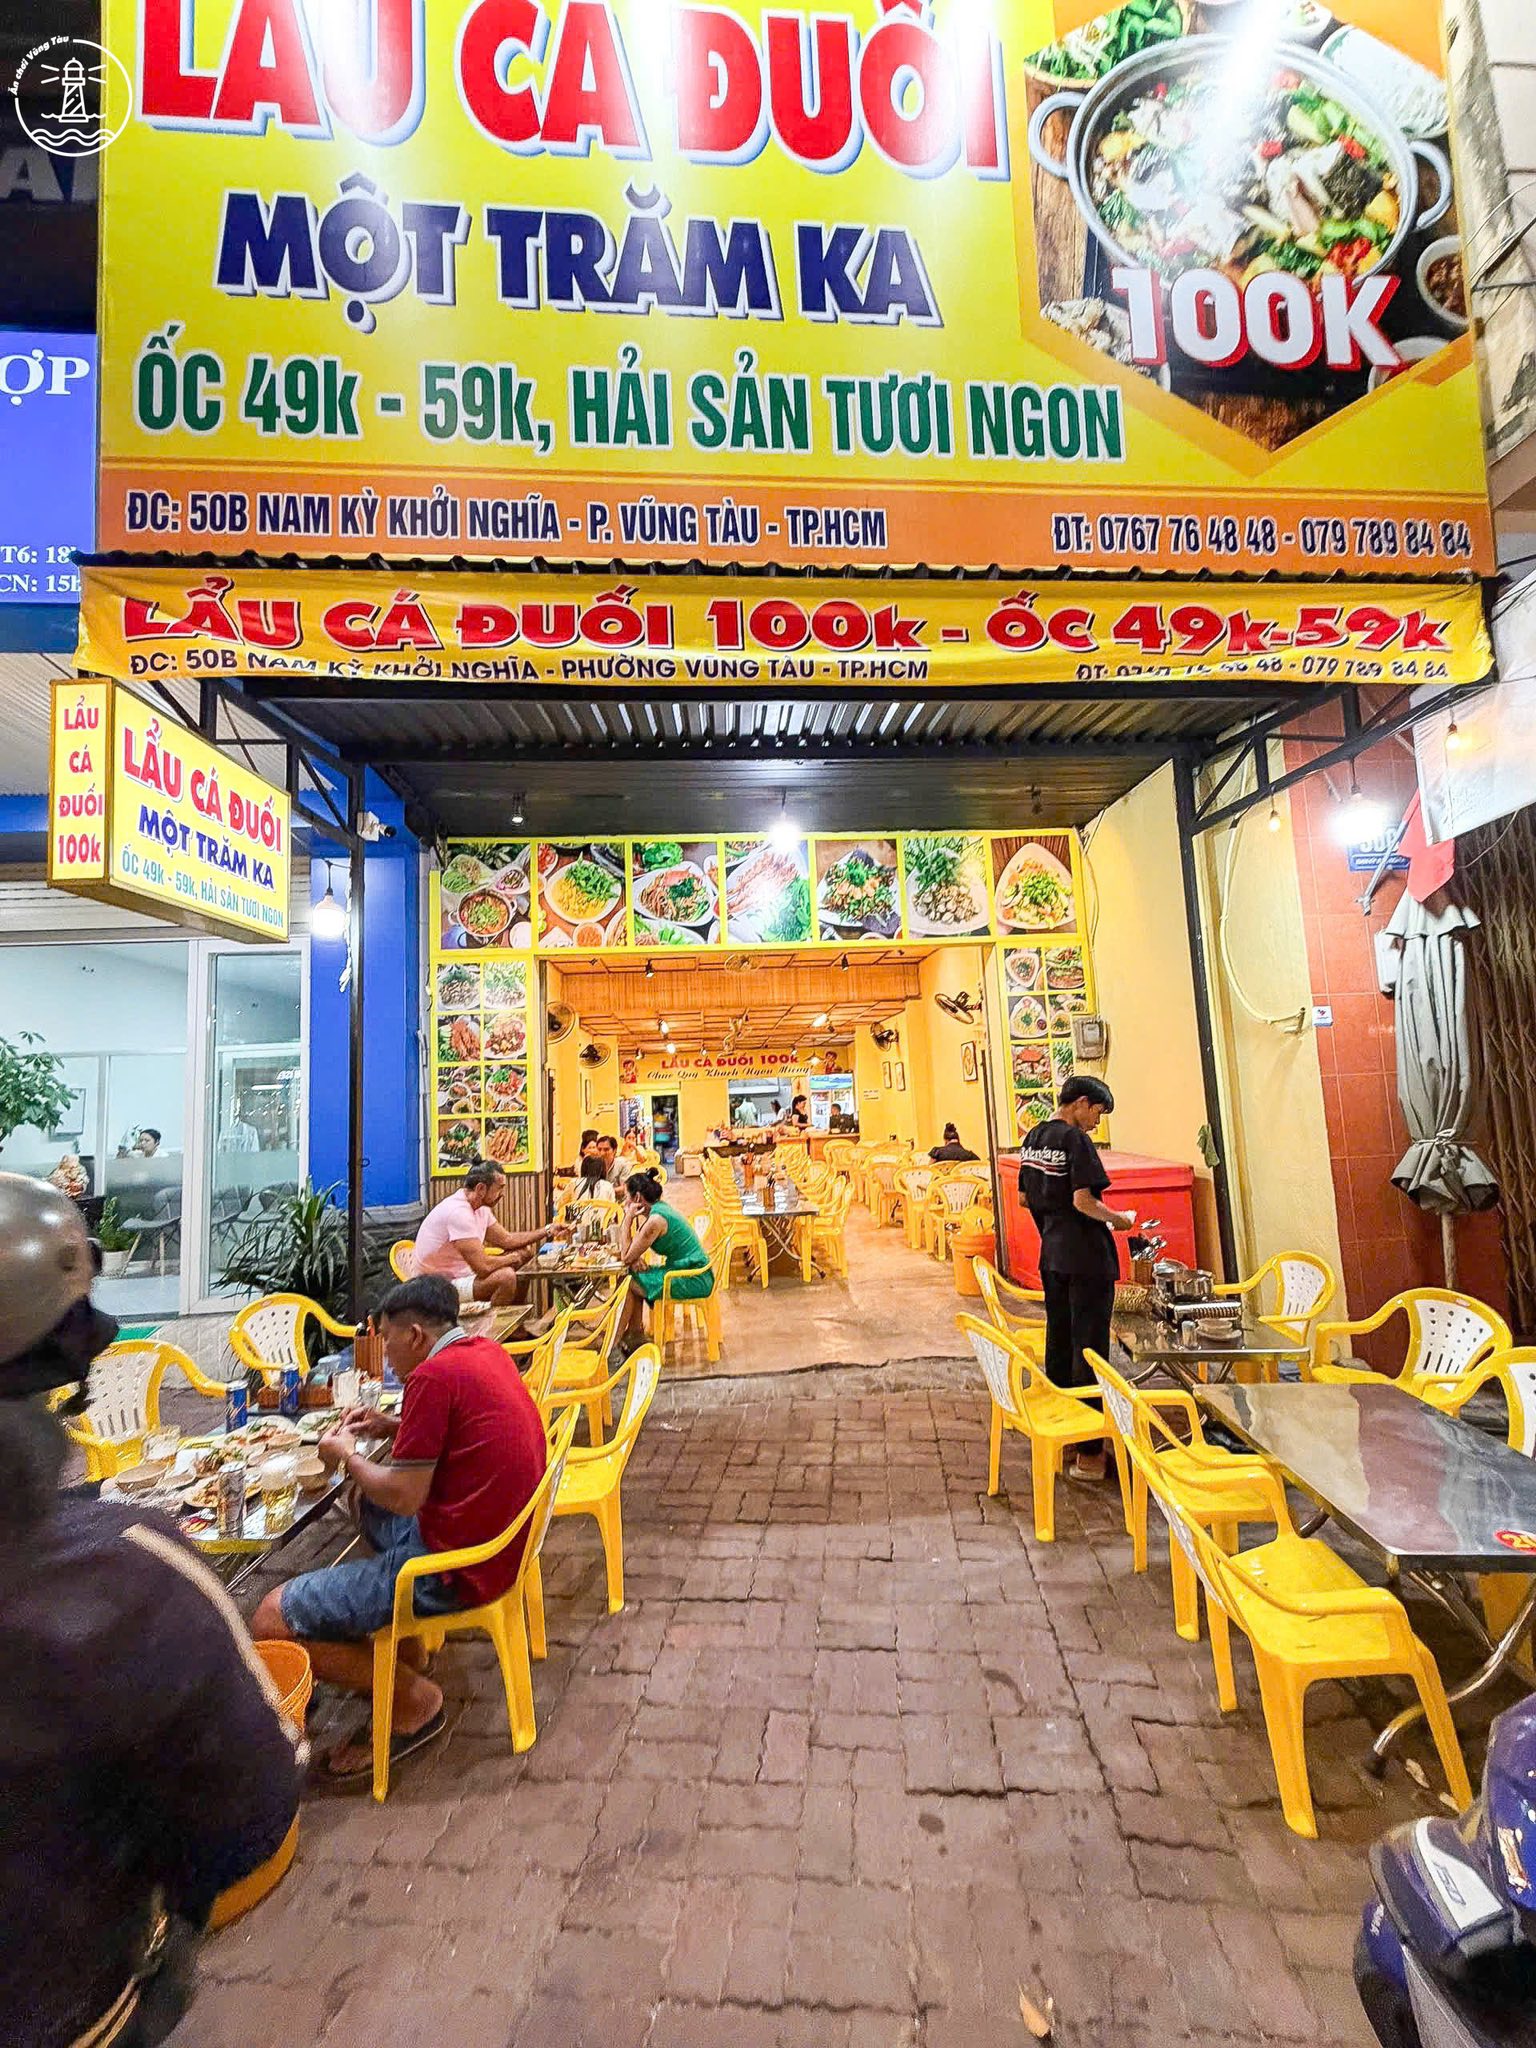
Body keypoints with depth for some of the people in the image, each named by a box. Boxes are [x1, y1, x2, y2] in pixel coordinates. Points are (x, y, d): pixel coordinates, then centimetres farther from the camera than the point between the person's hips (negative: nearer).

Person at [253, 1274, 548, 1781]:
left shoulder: (435, 1374, -22)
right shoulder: (485, 1351, 4)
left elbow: (405, 1497, -19)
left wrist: (347, 1455, -2)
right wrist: (392, 1427, 10)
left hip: (455, 1568, -9)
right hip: (499, 1541, 10)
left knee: (271, 1621, -7)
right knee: (367, 1501, 31)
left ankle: (414, 1699, 5)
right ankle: (405, 1650, 30)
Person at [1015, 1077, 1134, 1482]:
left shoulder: (1033, 1138, 9)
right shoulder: (1075, 1139, -16)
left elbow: (1024, 1197, 14)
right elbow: (1083, 1201, -21)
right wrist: (1118, 1219, -5)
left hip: (1051, 1255, 8)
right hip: (1087, 1258, -8)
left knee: (1058, 1342, 17)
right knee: (1089, 1350, 1)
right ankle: (1089, 1452, 8)